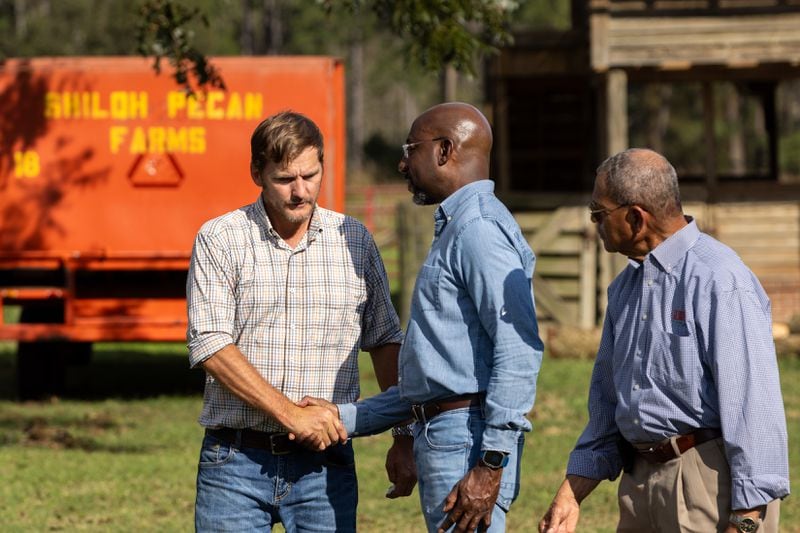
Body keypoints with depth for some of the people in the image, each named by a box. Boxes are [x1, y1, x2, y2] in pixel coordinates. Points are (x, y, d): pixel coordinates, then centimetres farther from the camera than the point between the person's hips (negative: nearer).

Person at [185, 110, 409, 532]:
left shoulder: (355, 241, 8)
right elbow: (209, 346, -10)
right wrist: (291, 414, -16)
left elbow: (385, 340, 15)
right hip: (236, 461, -2)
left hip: (325, 464, 2)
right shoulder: (219, 240, -1)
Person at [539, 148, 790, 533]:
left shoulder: (718, 281, -14)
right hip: (640, 481, 9)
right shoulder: (625, 287, 14)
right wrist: (570, 495, 16)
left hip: (709, 484, -9)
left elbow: (753, 404, -19)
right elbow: (606, 398, 22)